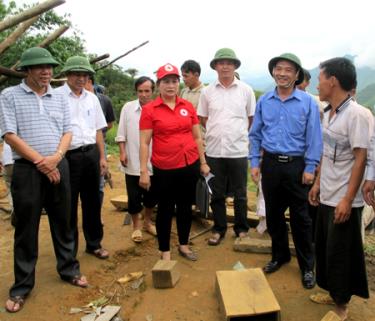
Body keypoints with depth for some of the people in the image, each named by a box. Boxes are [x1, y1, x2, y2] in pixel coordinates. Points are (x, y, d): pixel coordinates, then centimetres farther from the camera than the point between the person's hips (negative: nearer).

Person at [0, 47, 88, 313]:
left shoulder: (60, 98, 10)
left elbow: (67, 132, 6)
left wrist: (55, 157, -11)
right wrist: (40, 161, -13)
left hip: (59, 167, 4)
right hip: (27, 169, -3)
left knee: (63, 222, 12)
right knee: (26, 229, 5)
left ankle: (69, 269, 29)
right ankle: (22, 286, 19)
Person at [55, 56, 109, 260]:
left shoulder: (92, 98, 11)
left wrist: (102, 157, 12)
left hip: (91, 154, 5)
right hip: (68, 156, -5)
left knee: (92, 202, 14)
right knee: (68, 205, 6)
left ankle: (94, 243, 30)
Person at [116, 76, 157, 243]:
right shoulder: (128, 108, -2)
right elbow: (121, 134, 1)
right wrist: (122, 152, -6)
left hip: (153, 162, 1)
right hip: (133, 162, -1)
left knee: (151, 195, 14)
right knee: (134, 197, 7)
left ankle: (147, 221, 36)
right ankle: (136, 226, 25)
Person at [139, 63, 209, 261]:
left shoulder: (188, 106, 4)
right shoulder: (149, 109, -5)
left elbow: (197, 137, 10)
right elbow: (144, 143, -6)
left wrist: (203, 162, 10)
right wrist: (143, 171, -9)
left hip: (189, 165, 4)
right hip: (164, 169, -3)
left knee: (186, 207, 16)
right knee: (165, 209, 10)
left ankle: (184, 245, 35)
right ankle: (165, 252, 26)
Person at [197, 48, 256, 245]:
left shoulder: (246, 90, 1)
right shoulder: (207, 92, 4)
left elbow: (252, 118, 9)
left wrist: (238, 133, 5)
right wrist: (216, 132, 5)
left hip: (238, 150, -1)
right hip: (214, 150, 2)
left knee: (240, 194, 10)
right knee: (217, 194, 12)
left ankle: (242, 229, 28)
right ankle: (219, 228, 27)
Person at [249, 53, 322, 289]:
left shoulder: (308, 102, -3)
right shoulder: (264, 101, 5)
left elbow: (314, 138, -4)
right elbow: (255, 135, 8)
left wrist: (310, 168, -9)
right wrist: (254, 163, 2)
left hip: (297, 166, -3)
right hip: (270, 164, 3)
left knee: (301, 217, 5)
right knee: (273, 214, 13)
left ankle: (307, 266, 22)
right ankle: (280, 255, 33)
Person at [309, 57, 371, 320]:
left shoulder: (357, 114, -17)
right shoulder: (328, 113, 8)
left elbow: (361, 159, -19)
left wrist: (347, 200, -20)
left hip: (343, 200, -8)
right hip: (327, 195, 8)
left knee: (340, 252, 6)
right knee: (324, 248, 18)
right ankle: (332, 292, 38)